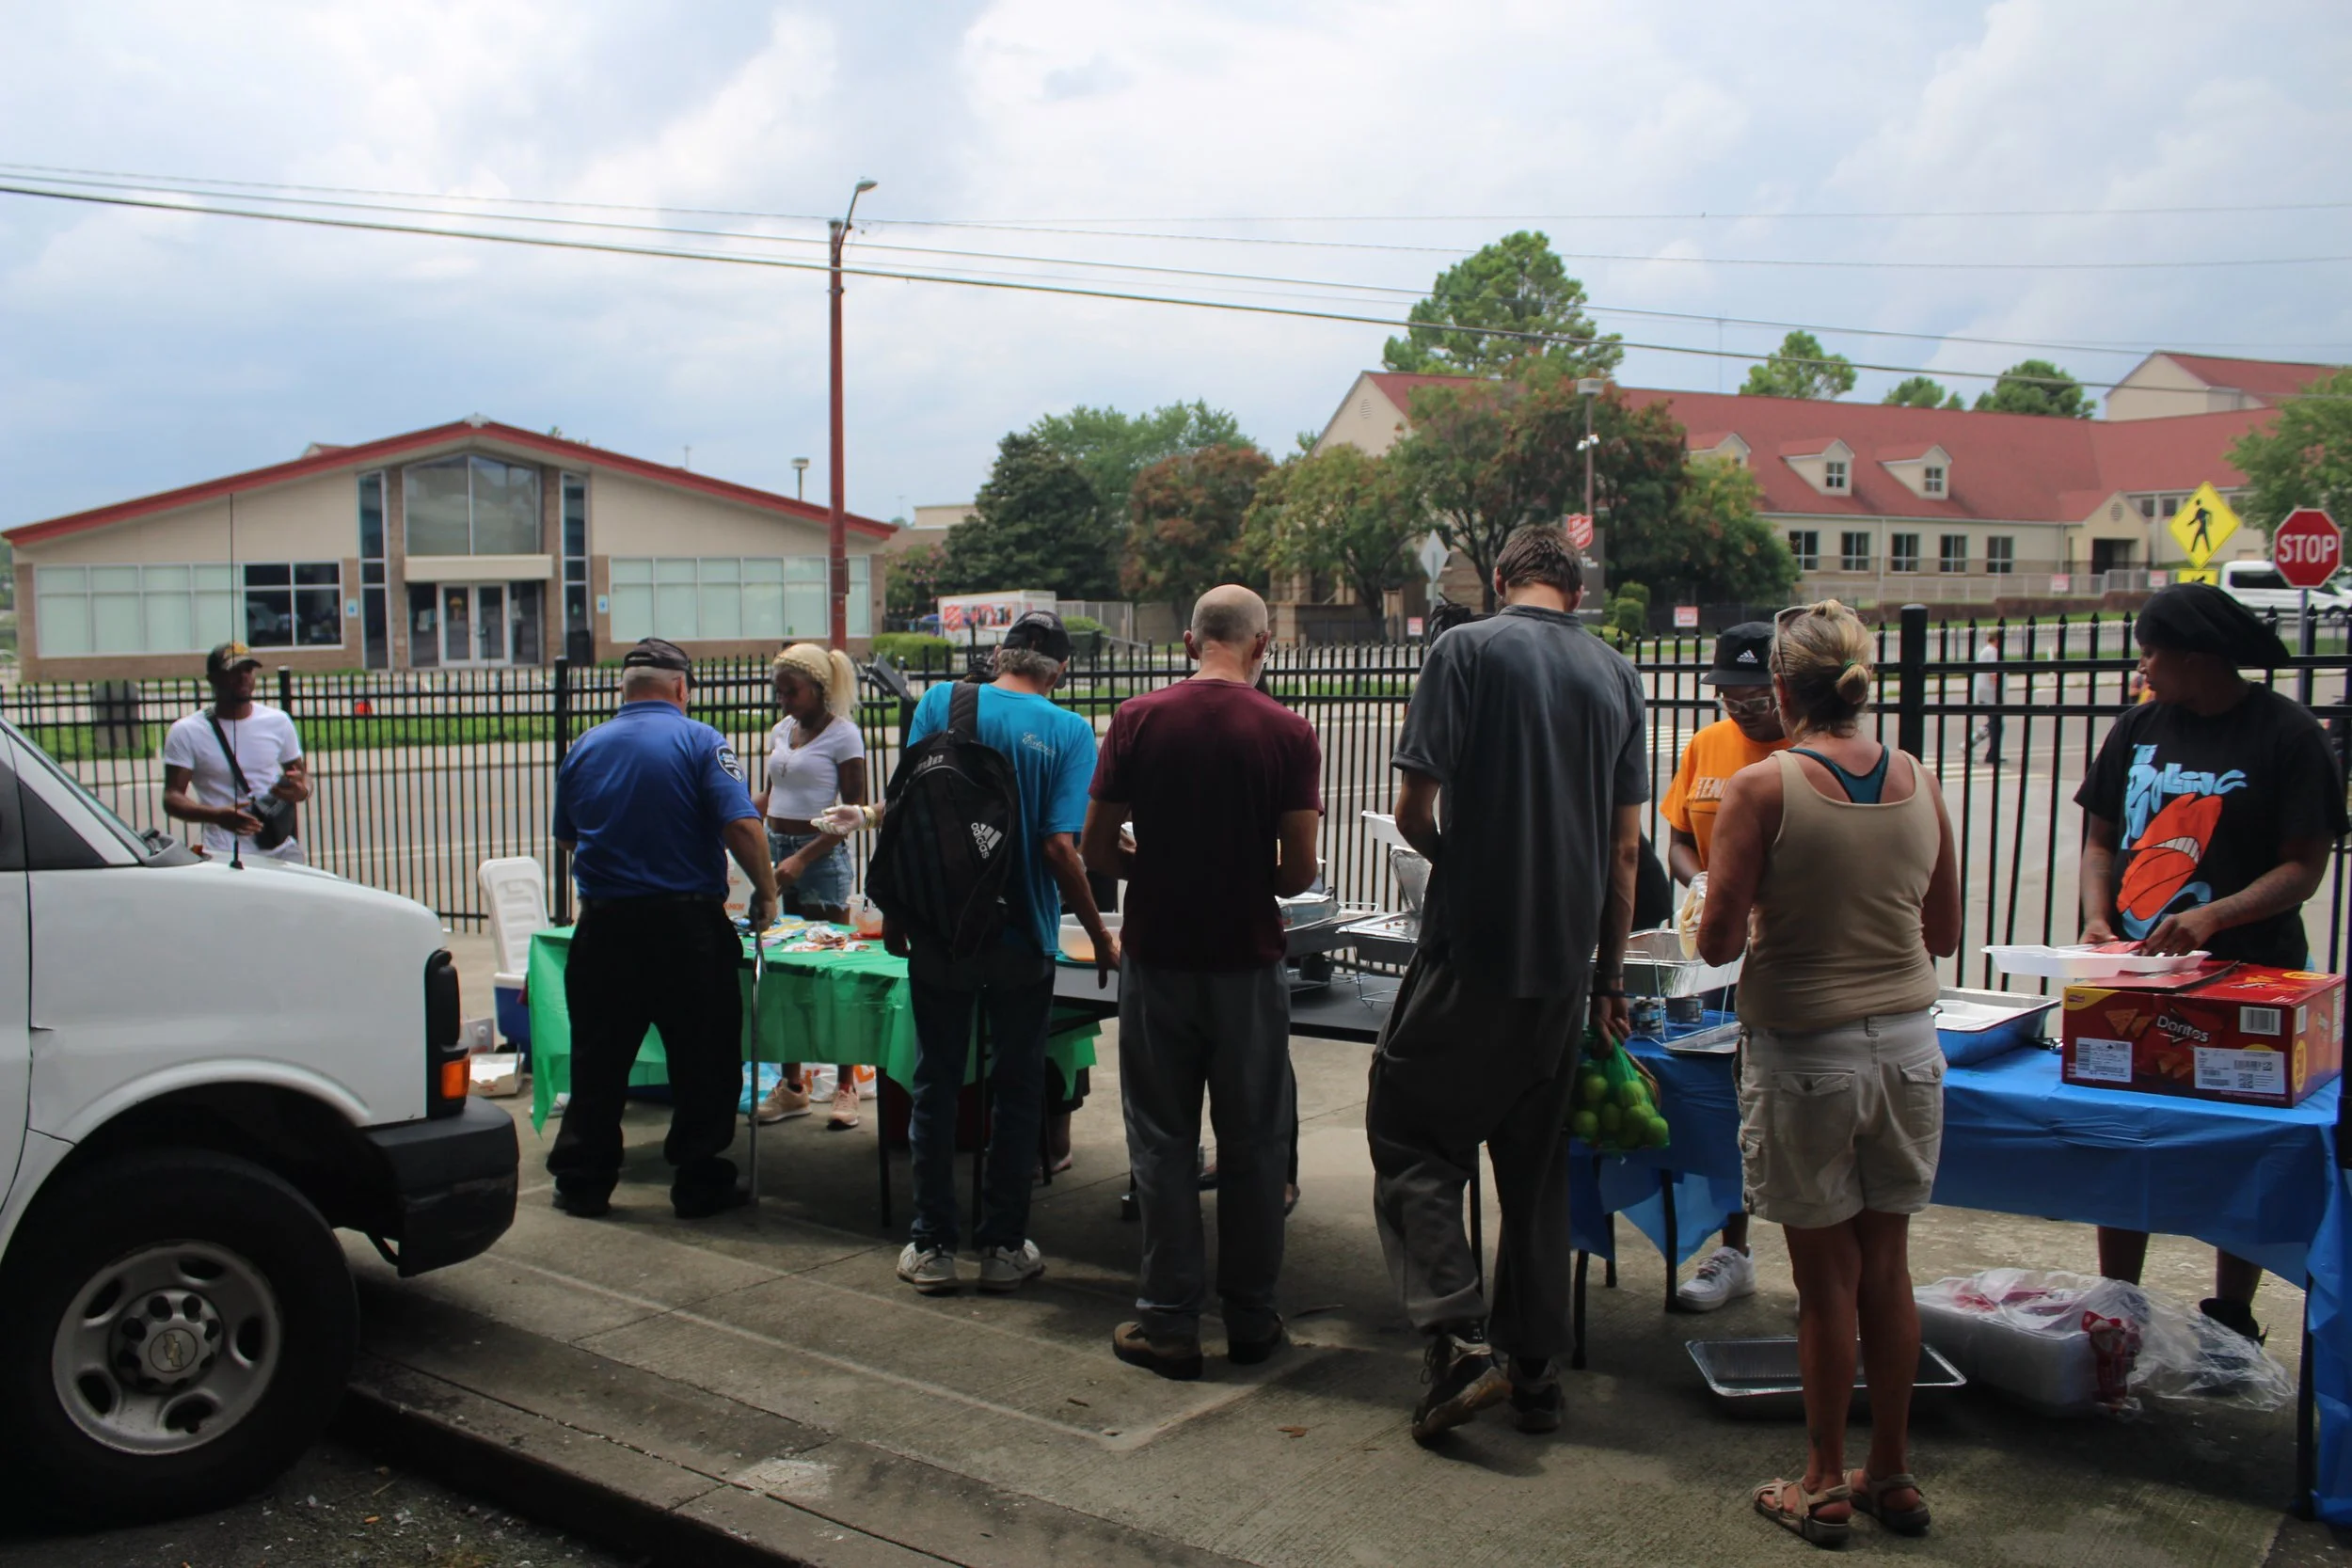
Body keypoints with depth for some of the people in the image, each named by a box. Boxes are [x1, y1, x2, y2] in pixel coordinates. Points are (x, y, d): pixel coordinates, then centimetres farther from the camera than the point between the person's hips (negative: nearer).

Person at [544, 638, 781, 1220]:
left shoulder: (584, 748, 7)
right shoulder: (700, 741, -5)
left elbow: (567, 839, 17)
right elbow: (742, 826, -16)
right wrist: (766, 893, -3)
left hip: (604, 925, 4)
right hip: (687, 923, -3)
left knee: (598, 1061, 13)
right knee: (703, 1061, 8)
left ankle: (582, 1182, 20)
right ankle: (700, 1184, 14)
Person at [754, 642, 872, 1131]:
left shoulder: (843, 734, -7)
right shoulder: (782, 729, 13)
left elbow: (855, 811, -11)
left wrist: (803, 857, -18)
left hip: (821, 855, -6)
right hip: (776, 851, 7)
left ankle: (845, 1086, 7)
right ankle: (791, 1084, 17)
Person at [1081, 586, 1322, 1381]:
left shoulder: (1138, 720, -5)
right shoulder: (1289, 733, -6)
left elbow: (1095, 850, -3)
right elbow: (1300, 872, -7)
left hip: (1157, 958, 0)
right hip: (1247, 962, 0)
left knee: (1162, 1143, 9)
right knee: (1253, 1144, 12)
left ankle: (1169, 1322, 14)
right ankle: (1250, 1320, 21)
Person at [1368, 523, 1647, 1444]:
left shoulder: (1467, 650, -5)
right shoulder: (1616, 675, 9)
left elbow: (1414, 808, -9)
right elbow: (1626, 849, 9)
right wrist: (1609, 977, 17)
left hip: (1470, 951, -5)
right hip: (1565, 962, 5)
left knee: (1410, 1135, 6)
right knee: (1535, 1167, 14)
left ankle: (1459, 1340, -7)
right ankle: (1534, 1372, 20)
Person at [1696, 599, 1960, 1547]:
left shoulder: (1761, 788, -14)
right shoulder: (1919, 783, 1)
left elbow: (1718, 941, -13)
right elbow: (1944, 933, 9)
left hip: (1805, 1054, -4)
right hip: (1909, 1045, 5)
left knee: (1825, 1276, 7)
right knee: (1886, 1268, 15)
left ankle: (1825, 1486, 20)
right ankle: (1892, 1477, 27)